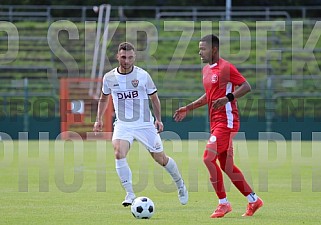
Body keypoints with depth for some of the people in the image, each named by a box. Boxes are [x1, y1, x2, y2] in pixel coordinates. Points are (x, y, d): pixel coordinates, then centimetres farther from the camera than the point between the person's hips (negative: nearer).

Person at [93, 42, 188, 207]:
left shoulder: (142, 75, -7)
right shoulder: (109, 78, -1)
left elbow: (154, 98, 6)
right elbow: (104, 98, 17)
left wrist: (158, 119, 2)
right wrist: (99, 119, 13)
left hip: (144, 124, -1)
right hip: (122, 125, 1)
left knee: (161, 159, 6)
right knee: (119, 154, -25)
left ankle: (180, 186, 33)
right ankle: (130, 195, -18)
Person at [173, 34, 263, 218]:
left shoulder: (226, 67, -12)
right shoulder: (206, 70, 16)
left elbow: (246, 87, -15)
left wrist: (228, 98, -28)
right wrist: (188, 108, 23)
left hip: (226, 121, -9)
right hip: (216, 122, 9)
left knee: (208, 158, -16)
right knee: (227, 166, 11)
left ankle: (223, 203, -8)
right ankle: (253, 200, 21)